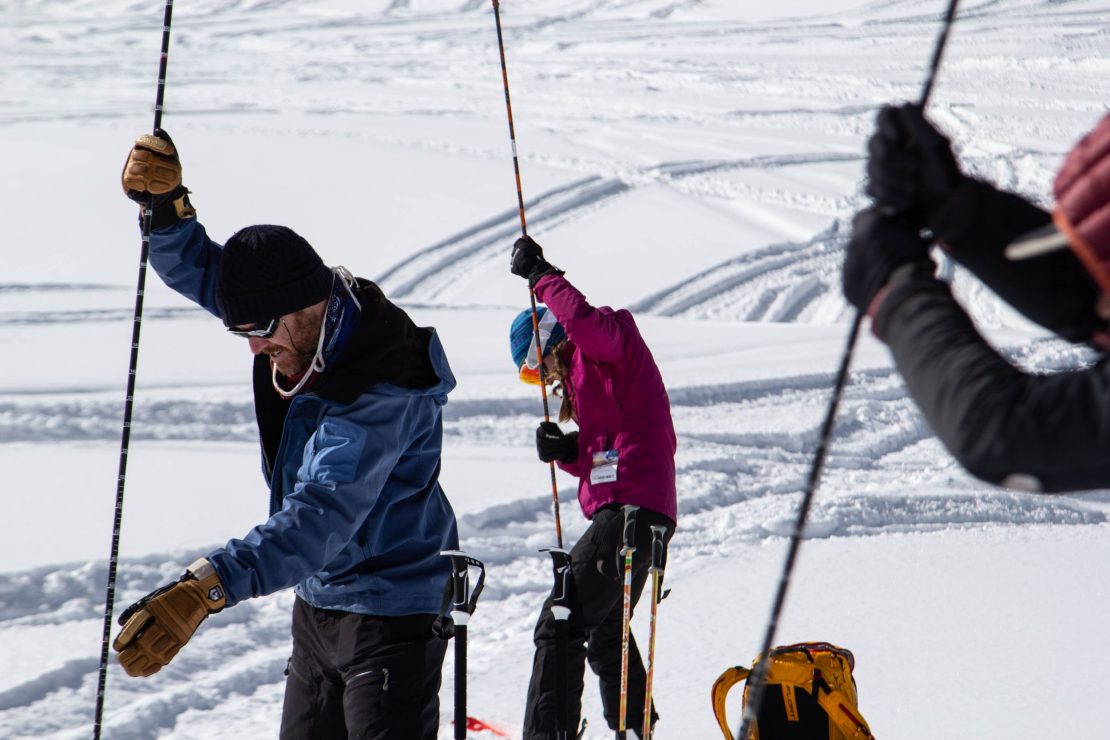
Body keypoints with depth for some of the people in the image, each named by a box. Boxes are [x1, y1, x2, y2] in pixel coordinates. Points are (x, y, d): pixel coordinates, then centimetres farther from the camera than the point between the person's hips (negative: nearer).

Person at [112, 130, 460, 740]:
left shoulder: (381, 397, -30)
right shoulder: (299, 318, -4)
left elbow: (322, 518, -42)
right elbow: (199, 270, 11)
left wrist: (206, 588, -55)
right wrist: (165, 209, -13)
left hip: (392, 614, -9)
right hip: (318, 602, 9)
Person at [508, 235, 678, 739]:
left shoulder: (608, 343, -2)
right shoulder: (589, 372, 26)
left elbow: (583, 320, -27)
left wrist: (540, 275, -17)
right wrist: (568, 451, 5)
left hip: (629, 509, -11)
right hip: (637, 513, 11)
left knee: (559, 627, -15)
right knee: (606, 629, 26)